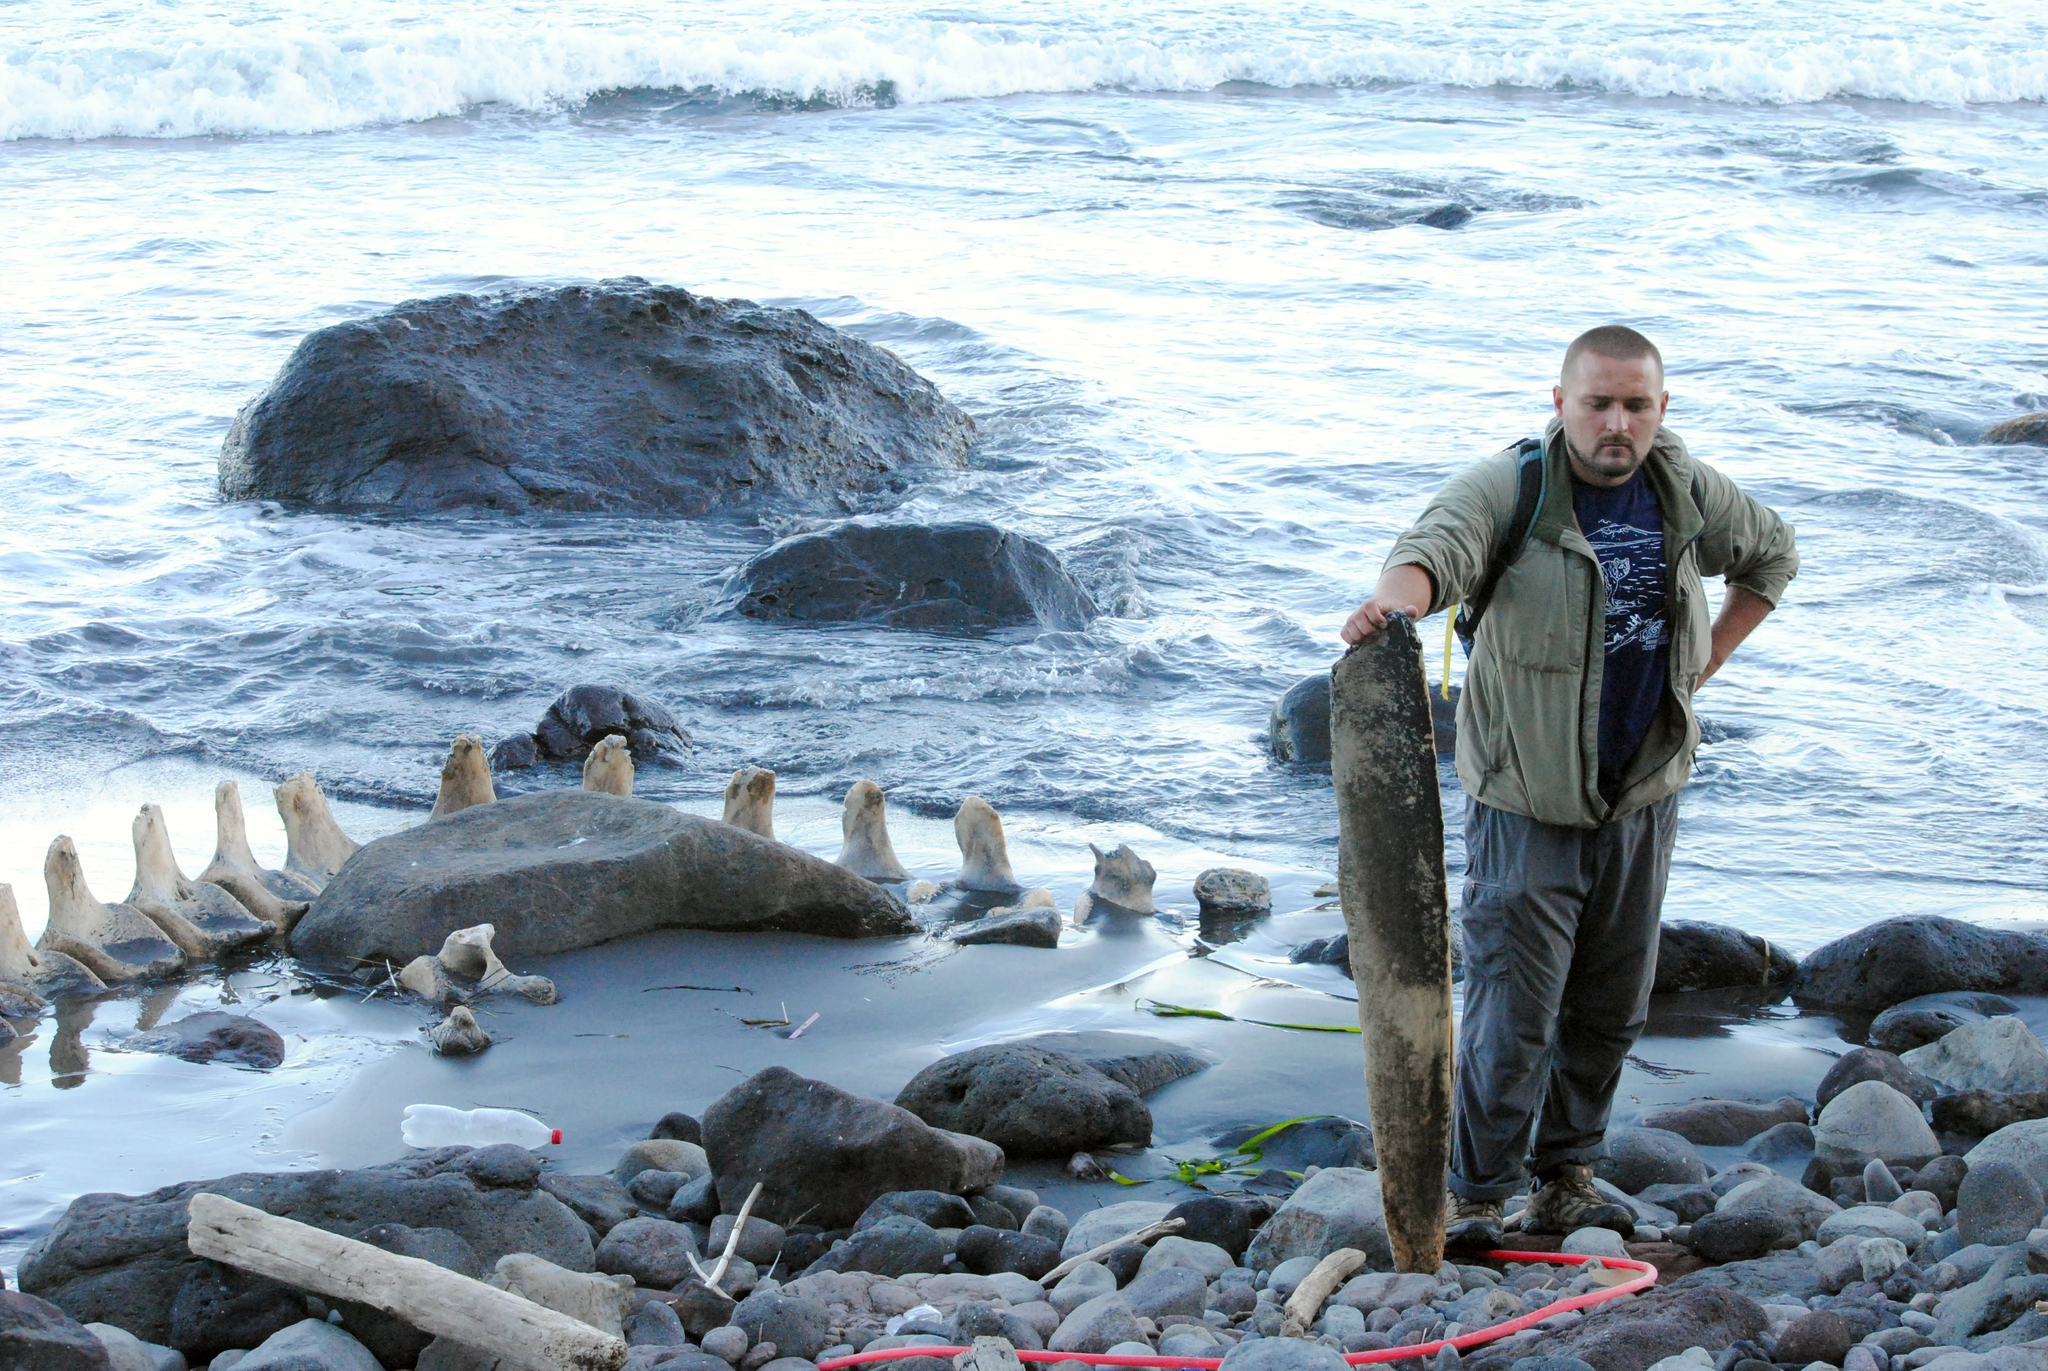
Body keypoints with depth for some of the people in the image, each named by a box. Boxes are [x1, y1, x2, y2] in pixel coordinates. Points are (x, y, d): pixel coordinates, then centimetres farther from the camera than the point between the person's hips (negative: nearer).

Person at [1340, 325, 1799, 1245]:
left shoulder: (1688, 493, 3)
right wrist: (1396, 597, -57)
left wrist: (1708, 658, 11)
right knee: (1511, 1013, -8)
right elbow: (1437, 544, -33)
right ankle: (1475, 1195, 5)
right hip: (1527, 805, -5)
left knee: (1610, 1011, 13)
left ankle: (1567, 1182, 28)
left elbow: (1772, 553, 22)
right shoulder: (1511, 486, -13)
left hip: (1641, 802, 5)